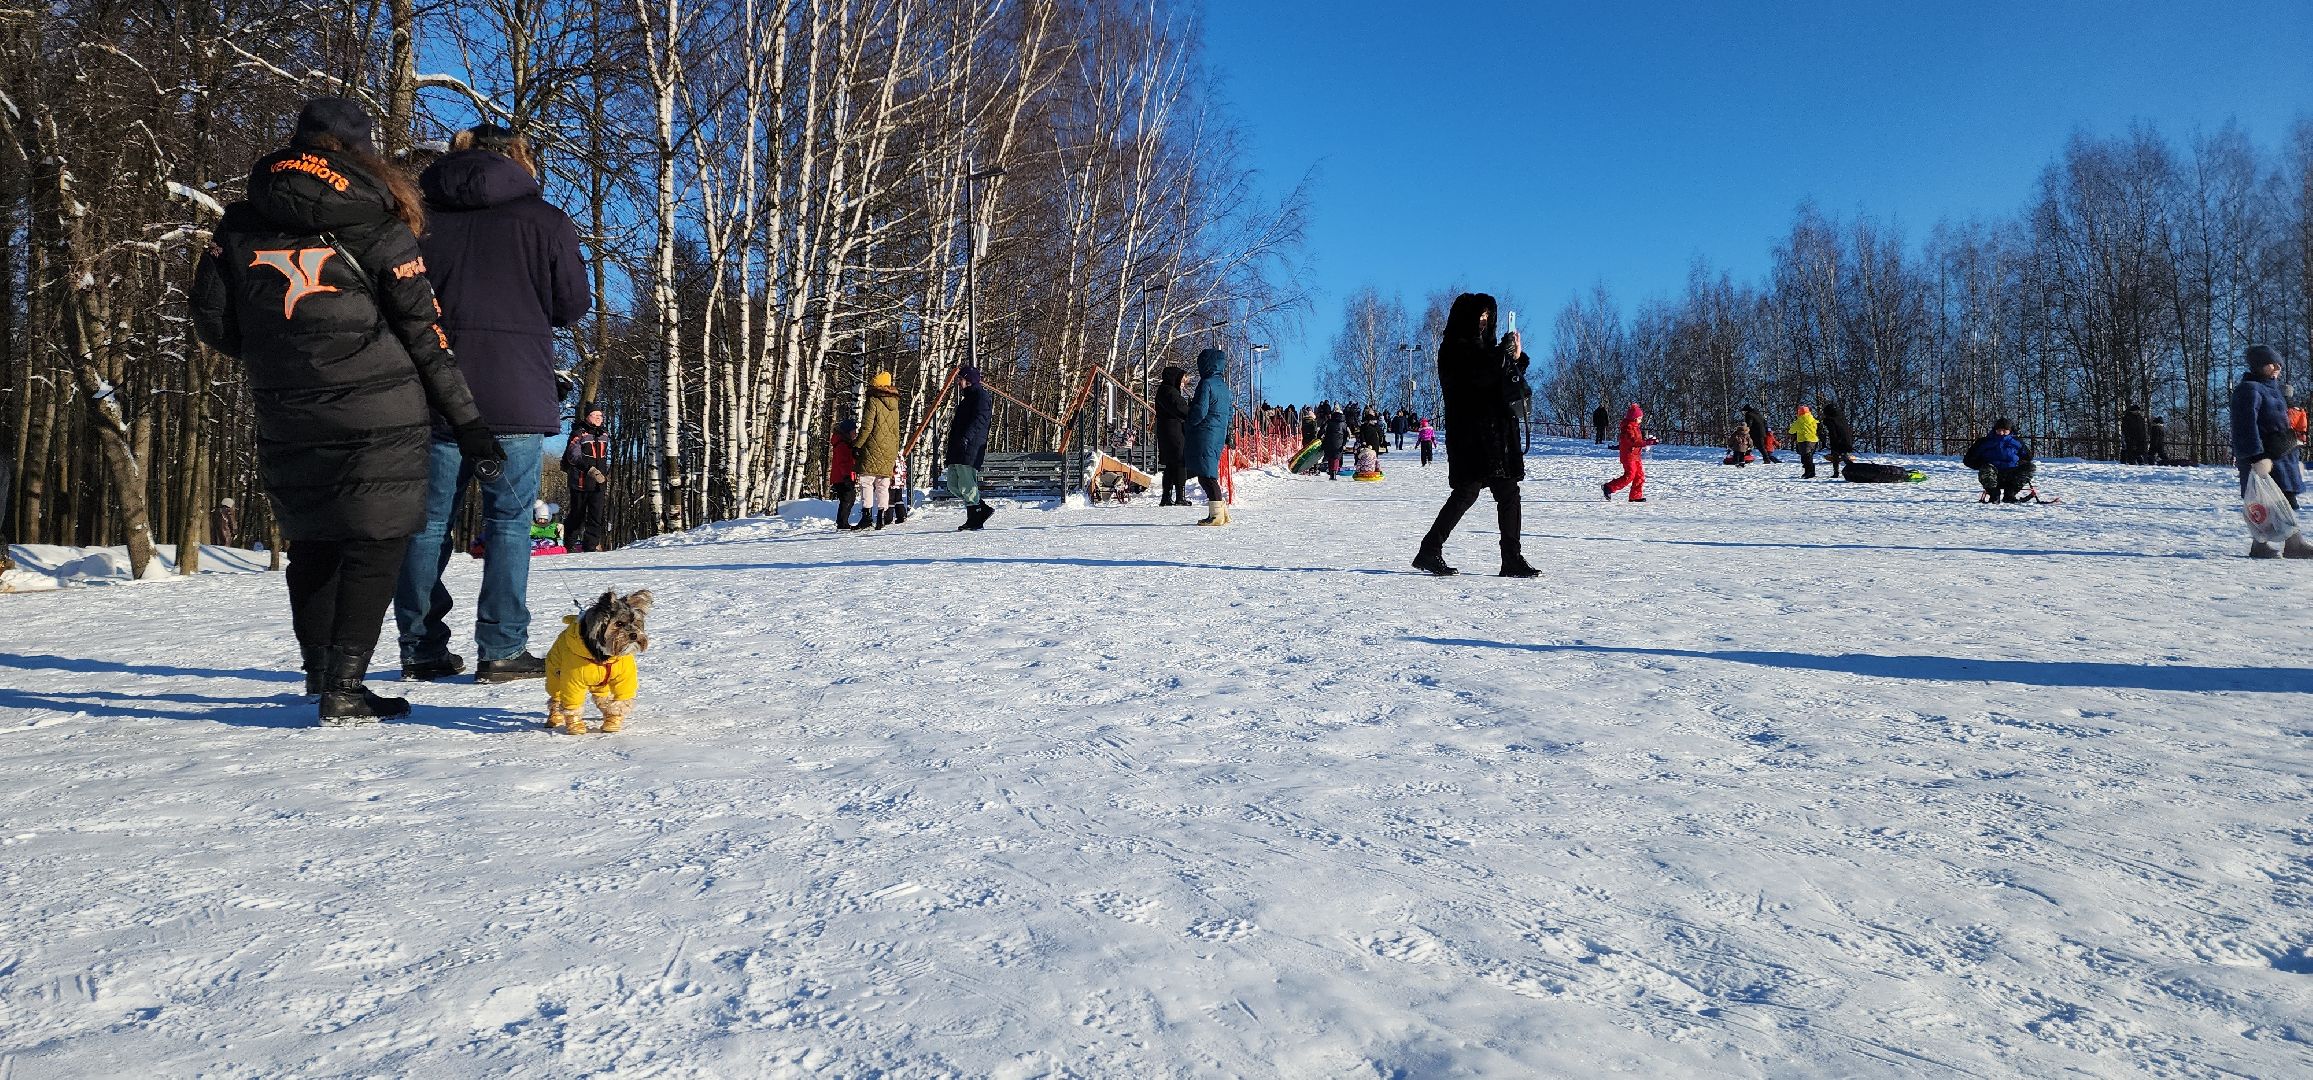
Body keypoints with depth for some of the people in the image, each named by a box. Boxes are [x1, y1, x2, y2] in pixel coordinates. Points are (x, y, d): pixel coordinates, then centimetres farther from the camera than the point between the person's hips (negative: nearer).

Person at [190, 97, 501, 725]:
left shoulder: (241, 224, 9)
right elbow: (424, 333, -4)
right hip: (380, 418, -4)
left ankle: (320, 673, 28)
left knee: (312, 545, 17)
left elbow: (212, 322, 7)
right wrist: (465, 421, -1)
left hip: (288, 425, 4)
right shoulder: (379, 226, -1)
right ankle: (344, 691, -4)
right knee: (375, 546, 1)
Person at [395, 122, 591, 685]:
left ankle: (422, 650, 13)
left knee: (429, 519, 9)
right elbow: (573, 305, 3)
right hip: (515, 394, -3)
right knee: (509, 519, 2)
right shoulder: (544, 219, 0)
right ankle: (502, 650, -2)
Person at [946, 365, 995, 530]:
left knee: (966, 486, -10)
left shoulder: (981, 396, -6)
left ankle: (975, 521, -2)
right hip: (958, 450, 11)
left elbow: (979, 420, -21)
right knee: (953, 485, 9)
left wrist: (966, 437, -32)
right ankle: (982, 509, 14)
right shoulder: (967, 397, 25)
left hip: (970, 449, -11)